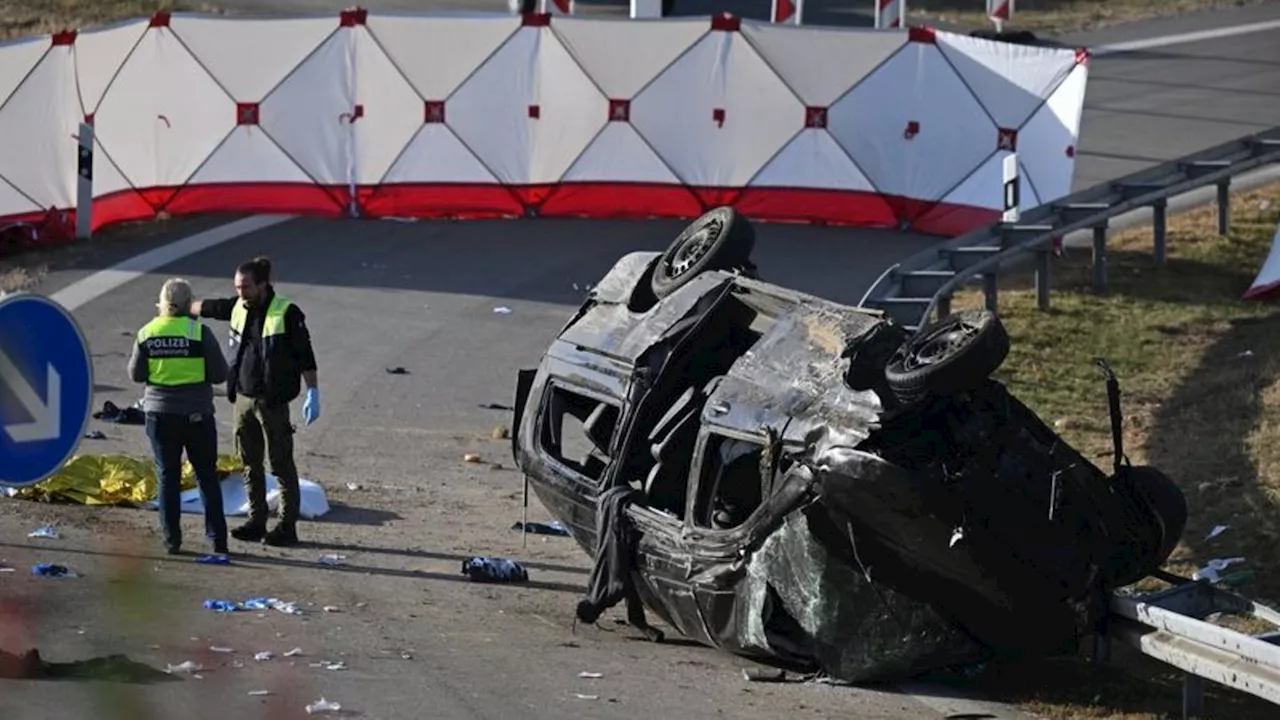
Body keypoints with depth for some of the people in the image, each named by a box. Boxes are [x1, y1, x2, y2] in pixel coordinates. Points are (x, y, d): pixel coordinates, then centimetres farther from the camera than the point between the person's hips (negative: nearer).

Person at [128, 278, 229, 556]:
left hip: (160, 413, 2)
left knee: (168, 476, 10)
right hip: (196, 415, -2)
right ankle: (218, 540, 6)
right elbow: (219, 374, -9)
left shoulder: (147, 333, -4)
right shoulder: (199, 332, -12)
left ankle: (172, 539, 8)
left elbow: (135, 374, 3)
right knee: (206, 475, 7)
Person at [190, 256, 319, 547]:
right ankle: (256, 522, 22)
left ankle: (287, 526, 2)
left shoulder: (287, 313, -13)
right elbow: (208, 307, 24)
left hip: (272, 401, -7)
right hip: (243, 398, 7)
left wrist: (313, 393, -14)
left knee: (281, 465, -2)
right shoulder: (238, 308, 5)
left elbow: (305, 356, -11)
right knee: (250, 463, 12)